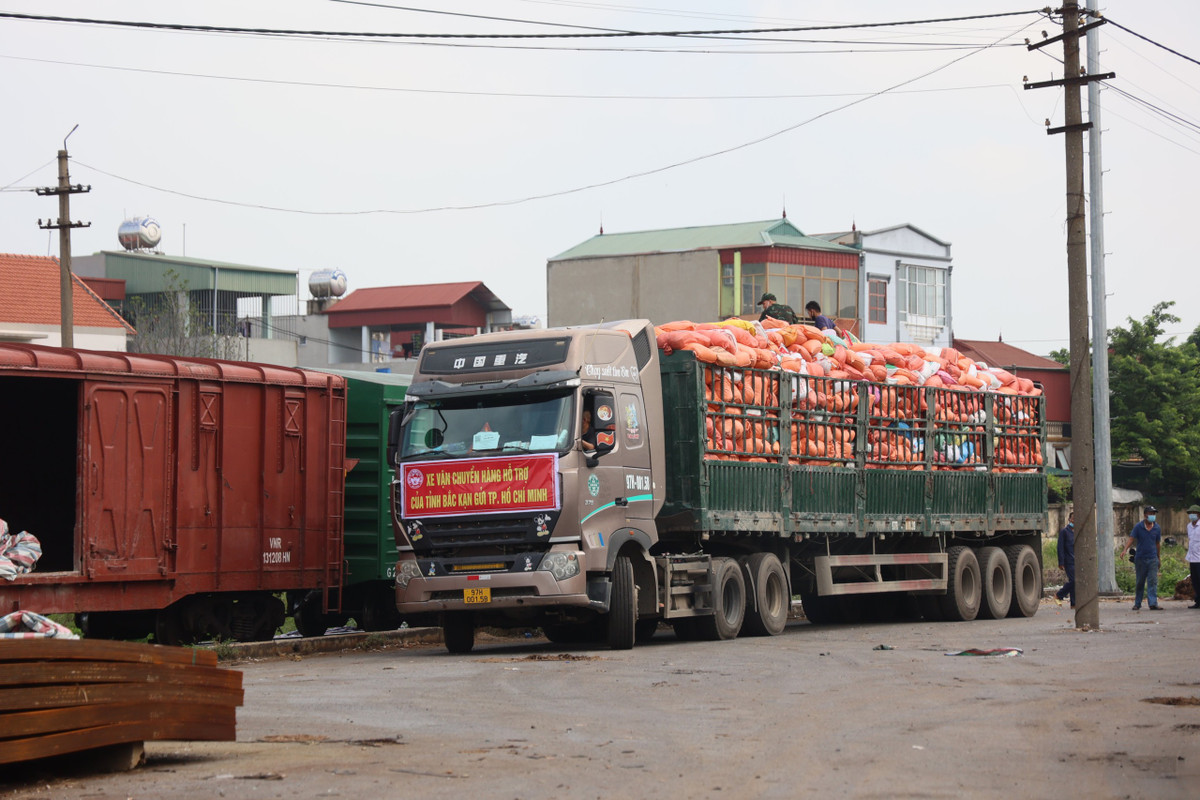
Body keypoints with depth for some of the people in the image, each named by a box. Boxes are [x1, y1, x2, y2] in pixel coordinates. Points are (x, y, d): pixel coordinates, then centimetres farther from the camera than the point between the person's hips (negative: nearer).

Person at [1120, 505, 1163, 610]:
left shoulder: (1157, 528, 5)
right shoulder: (1138, 527, -2)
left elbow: (1158, 544, 14)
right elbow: (1131, 539, -7)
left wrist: (1158, 557, 19)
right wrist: (1125, 549, -24)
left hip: (1152, 558, 1)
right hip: (1140, 558, -1)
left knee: (1152, 582, -8)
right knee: (1140, 582, 6)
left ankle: (1153, 603, -11)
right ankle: (1137, 604, 16)